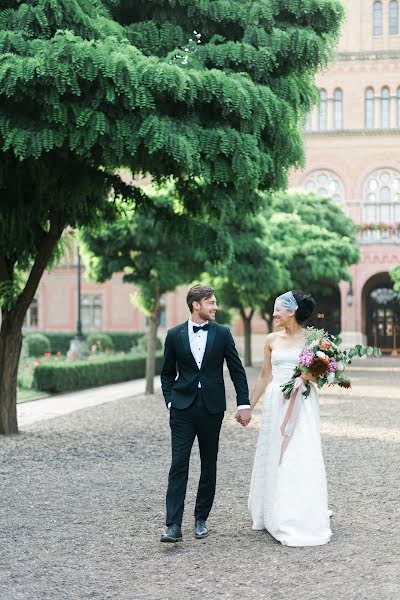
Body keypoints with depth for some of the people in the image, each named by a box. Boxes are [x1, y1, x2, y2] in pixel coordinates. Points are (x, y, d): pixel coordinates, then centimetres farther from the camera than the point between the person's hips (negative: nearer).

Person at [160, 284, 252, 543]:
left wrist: (244, 404, -1)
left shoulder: (222, 333, 3)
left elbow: (237, 371, 5)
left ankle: (201, 519, 21)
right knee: (179, 464, -8)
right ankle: (174, 525, -9)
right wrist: (170, 401, -1)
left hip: (212, 408, 1)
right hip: (183, 408, -1)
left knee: (209, 466, 8)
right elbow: (168, 373, 11)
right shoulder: (175, 335, 3)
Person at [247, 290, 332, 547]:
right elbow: (265, 376, 13)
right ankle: (274, 514, 22)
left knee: (300, 458, -6)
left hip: (302, 404, -4)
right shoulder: (272, 339, 7)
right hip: (276, 402, 4)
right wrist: (249, 406, 12)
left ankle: (302, 521, 3)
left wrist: (310, 375, -18)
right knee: (274, 457, 8)